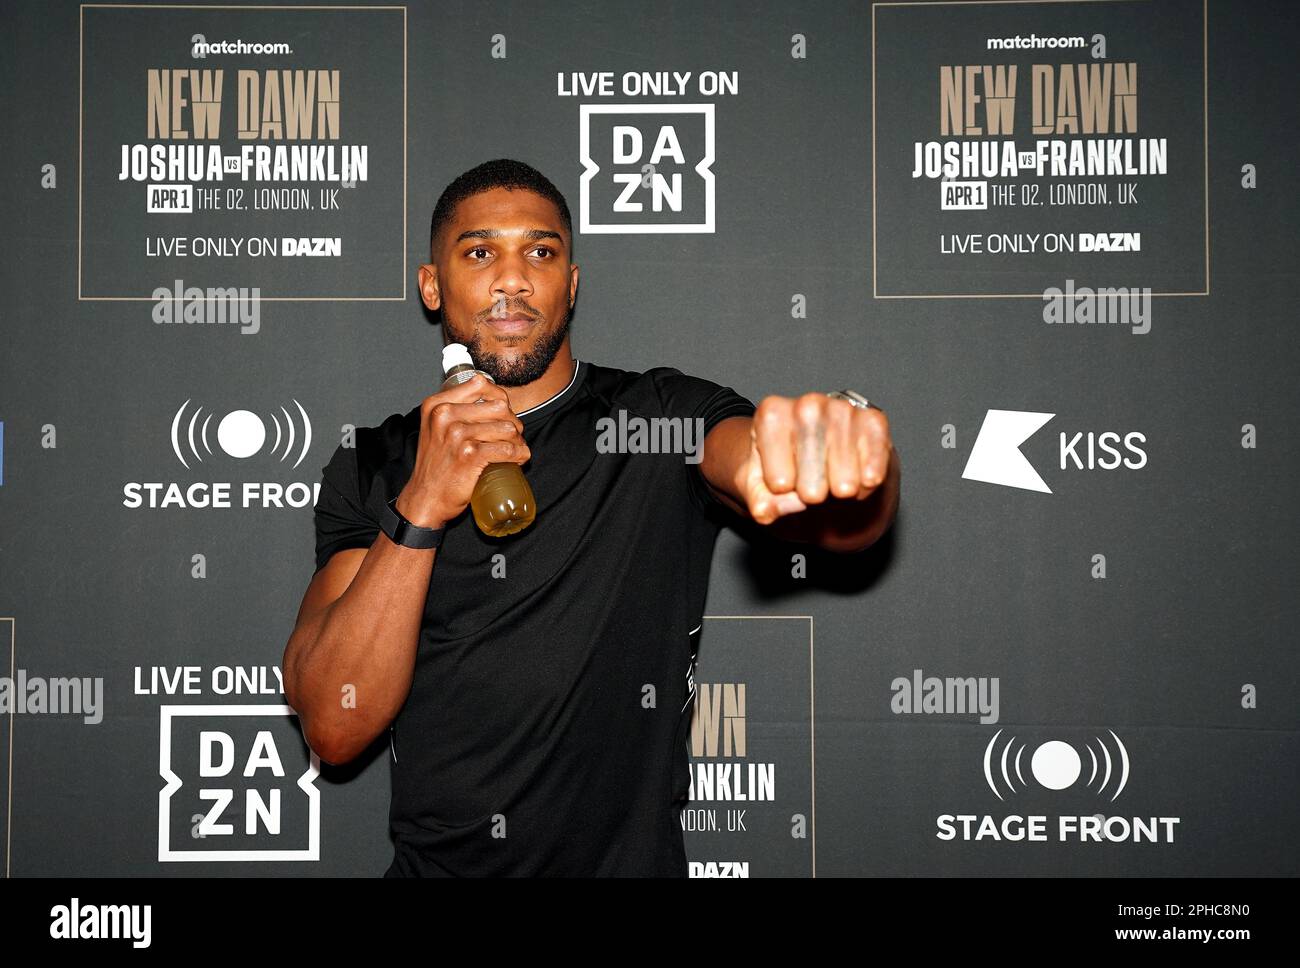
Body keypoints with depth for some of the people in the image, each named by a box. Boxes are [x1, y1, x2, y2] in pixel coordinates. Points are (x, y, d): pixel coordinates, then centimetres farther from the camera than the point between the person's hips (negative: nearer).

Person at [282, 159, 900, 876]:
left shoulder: (666, 420, 1)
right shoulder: (370, 468, 5)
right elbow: (335, 729, -4)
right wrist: (420, 509, -14)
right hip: (431, 864, 1)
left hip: (632, 859, 0)